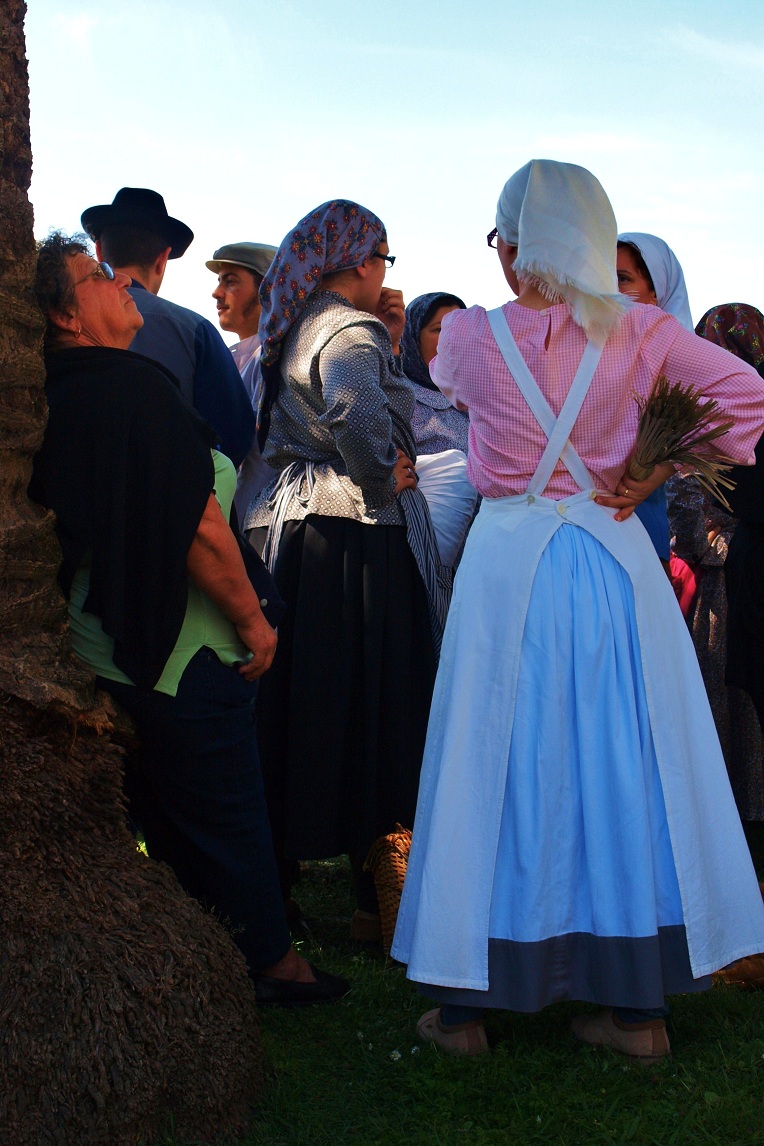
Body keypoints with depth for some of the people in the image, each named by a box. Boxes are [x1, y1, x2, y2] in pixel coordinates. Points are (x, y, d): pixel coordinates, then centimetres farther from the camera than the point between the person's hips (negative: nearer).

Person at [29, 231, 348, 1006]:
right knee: (227, 819, 7)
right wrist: (252, 621, -11)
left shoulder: (52, 399, 3)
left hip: (104, 650, 8)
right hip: (182, 652, -8)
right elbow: (198, 526, -23)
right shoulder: (134, 386, -21)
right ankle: (270, 964, 23)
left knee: (159, 817, 20)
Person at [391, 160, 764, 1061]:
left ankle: (465, 1006, 17)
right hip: (614, 559, 2)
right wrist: (652, 476, -4)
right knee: (622, 762, 9)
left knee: (501, 764, 7)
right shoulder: (637, 331, -2)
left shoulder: (470, 335, -4)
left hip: (509, 564, -1)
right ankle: (639, 1005, 19)